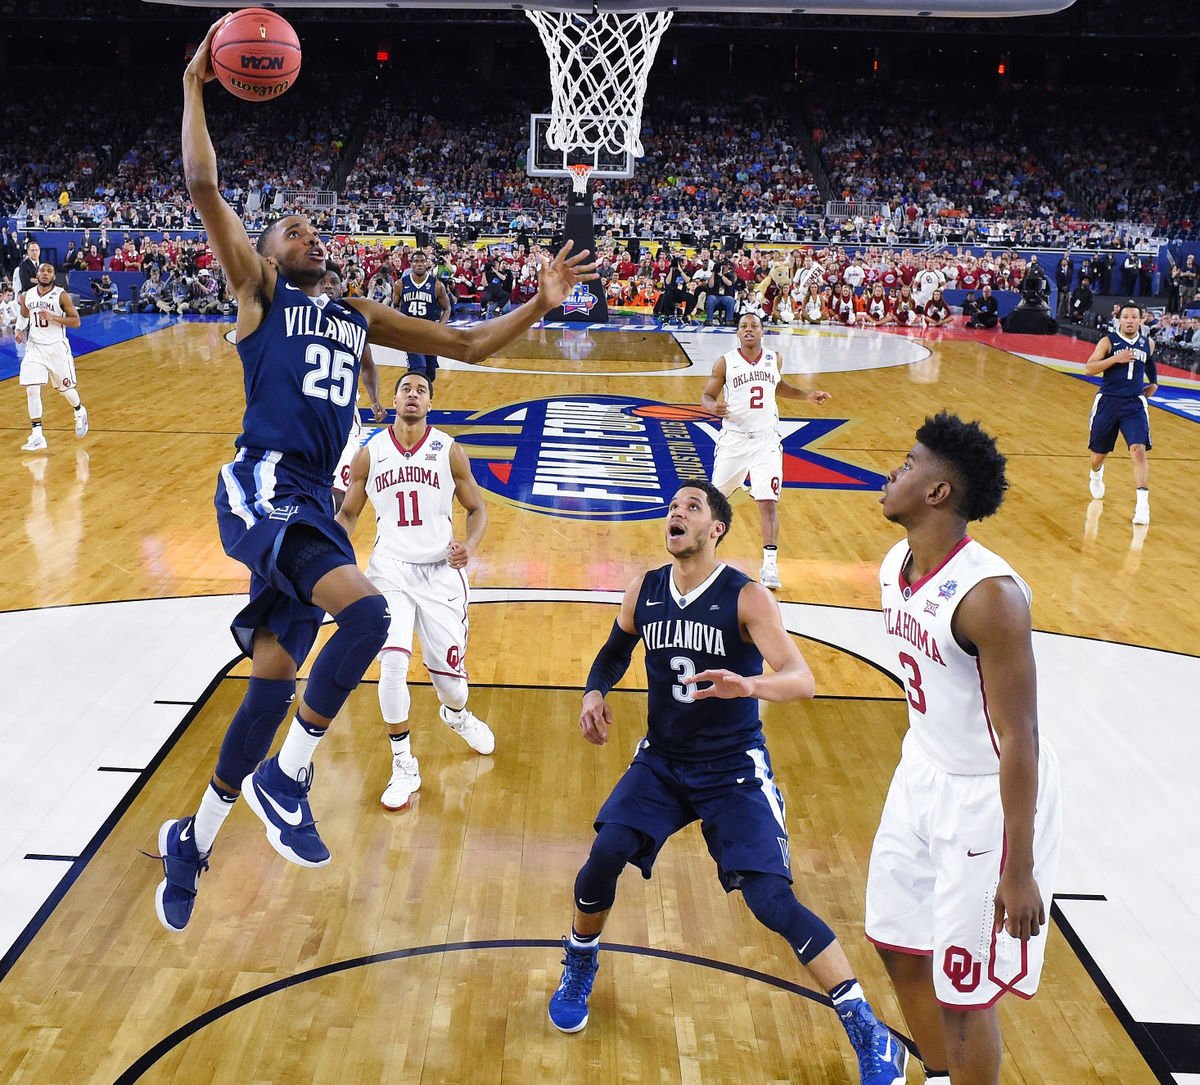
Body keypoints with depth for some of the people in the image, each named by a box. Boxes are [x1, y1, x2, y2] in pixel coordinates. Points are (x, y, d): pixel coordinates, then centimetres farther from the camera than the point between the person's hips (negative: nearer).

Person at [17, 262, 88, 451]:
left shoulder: (61, 295, -9)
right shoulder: (27, 296, 2)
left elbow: (76, 321, -11)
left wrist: (53, 317, -23)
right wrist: (20, 330, 2)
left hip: (57, 347, -2)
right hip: (35, 348, 3)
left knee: (65, 388, 11)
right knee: (32, 390, -9)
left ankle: (80, 413, 45)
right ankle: (37, 436, -7)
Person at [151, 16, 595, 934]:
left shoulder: (359, 316, 23)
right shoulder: (259, 289, 8)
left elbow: (468, 344, 23)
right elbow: (204, 187, -4)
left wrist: (541, 304, 13)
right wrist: (196, 86, -2)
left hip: (314, 502, 6)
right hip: (263, 488, -6)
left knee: (273, 682, 9)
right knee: (364, 610, -29)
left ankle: (195, 838, 26)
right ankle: (287, 778, -13)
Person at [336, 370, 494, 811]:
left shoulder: (449, 451, -1)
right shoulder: (370, 454, 1)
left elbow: (476, 509, 6)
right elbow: (348, 513, 12)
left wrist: (470, 545, -14)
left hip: (441, 571, 0)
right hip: (390, 570, 0)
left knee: (450, 676, 3)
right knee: (393, 662, -21)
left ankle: (456, 714, 44)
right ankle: (404, 766, -3)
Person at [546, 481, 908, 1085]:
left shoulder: (746, 598, -16)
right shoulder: (644, 592, -1)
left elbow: (803, 680, -26)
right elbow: (615, 651, 19)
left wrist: (750, 684, -46)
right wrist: (595, 692, -2)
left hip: (734, 771, -4)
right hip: (661, 761, 4)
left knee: (771, 900, -14)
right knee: (603, 858, -14)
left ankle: (870, 1035, 0)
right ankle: (578, 972, 18)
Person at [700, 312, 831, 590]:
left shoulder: (773, 359, 5)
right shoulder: (725, 363, -5)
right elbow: (706, 396, -1)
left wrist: (807, 396, 16)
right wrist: (714, 407, -23)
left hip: (766, 440, 1)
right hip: (733, 439, -1)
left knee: (768, 502, -9)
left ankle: (770, 564, -7)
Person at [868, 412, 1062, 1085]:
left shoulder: (988, 594, -28)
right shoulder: (897, 566, -1)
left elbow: (1019, 739, -25)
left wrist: (1020, 870, -22)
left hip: (990, 796, -9)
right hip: (923, 776, 9)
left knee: (964, 988, 4)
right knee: (899, 945, 21)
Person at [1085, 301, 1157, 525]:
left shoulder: (1148, 343, 7)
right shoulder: (1108, 341, -4)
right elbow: (1089, 368, -13)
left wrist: (1153, 384, 20)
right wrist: (1115, 358, -22)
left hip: (1134, 405, 1)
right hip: (1107, 402, -1)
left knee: (1139, 450, -18)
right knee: (1099, 453, 14)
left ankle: (1142, 504, -21)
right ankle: (1096, 475, 51)